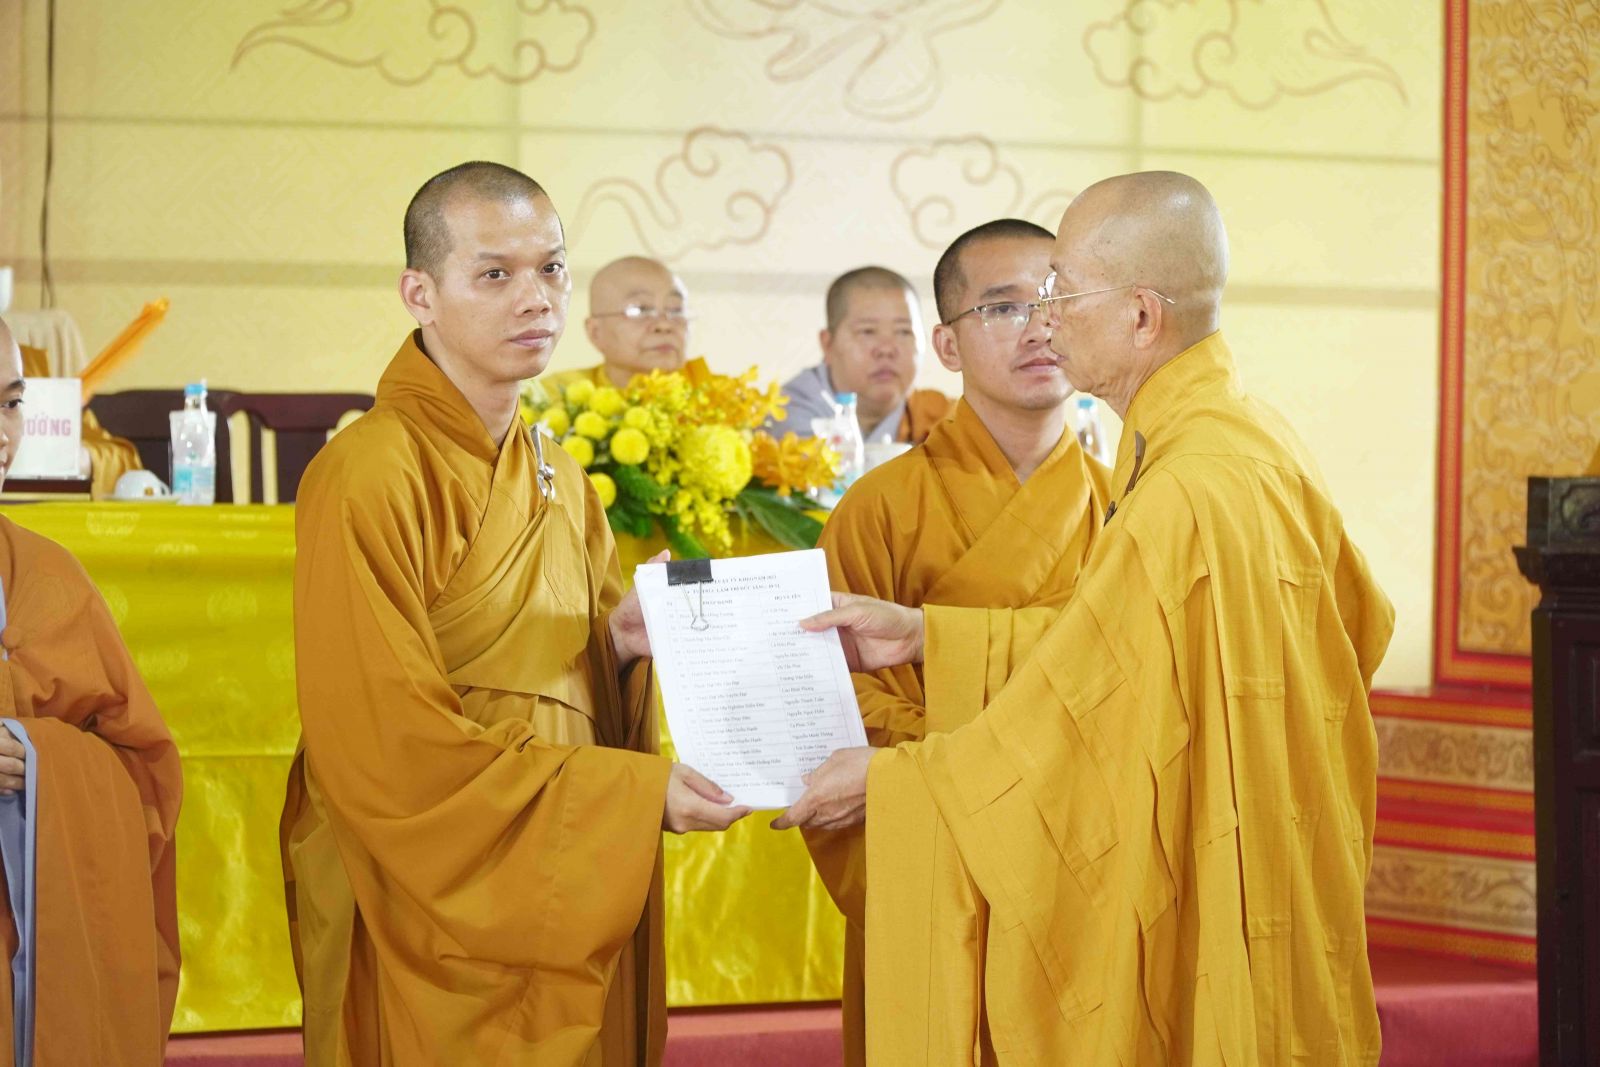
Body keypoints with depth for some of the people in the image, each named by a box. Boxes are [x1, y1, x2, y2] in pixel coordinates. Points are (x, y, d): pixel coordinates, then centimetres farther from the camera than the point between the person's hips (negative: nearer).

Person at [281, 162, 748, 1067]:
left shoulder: (560, 482, 12)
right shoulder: (370, 477, -15)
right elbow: (390, 744, -20)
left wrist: (621, 646, -4)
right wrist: (635, 792, -19)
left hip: (567, 909, 7)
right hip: (433, 914, -7)